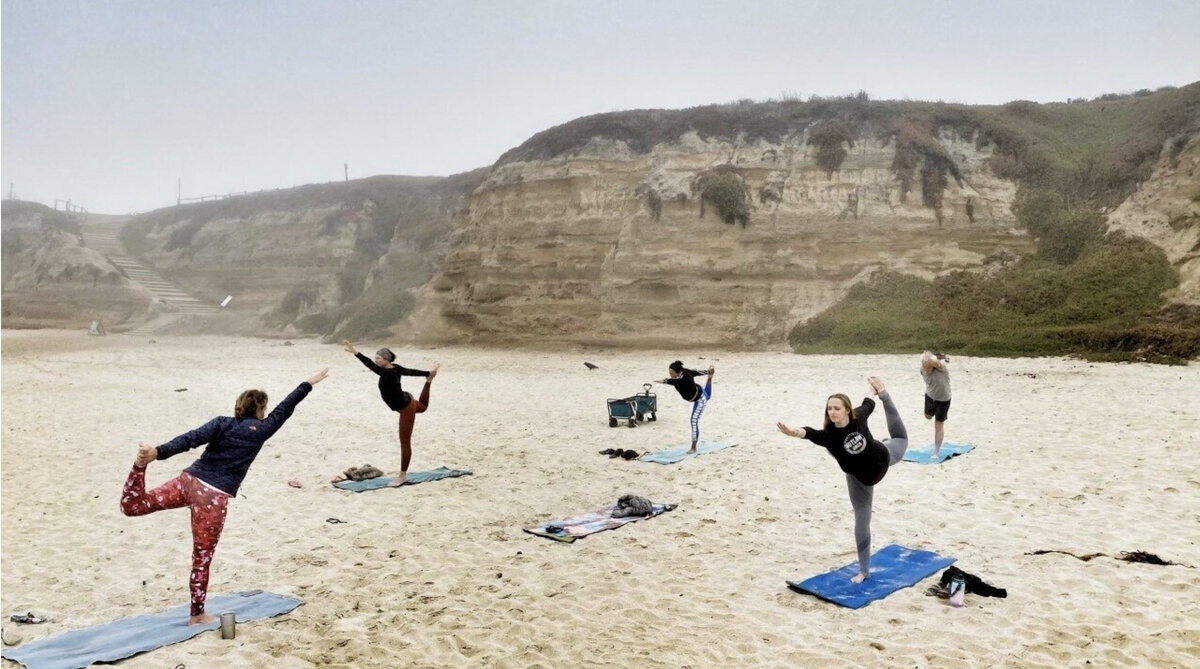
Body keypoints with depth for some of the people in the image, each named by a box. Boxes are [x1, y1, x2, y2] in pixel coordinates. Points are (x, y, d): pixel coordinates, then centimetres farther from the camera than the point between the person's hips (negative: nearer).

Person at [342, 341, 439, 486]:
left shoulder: (389, 373, -34)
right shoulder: (395, 368, -8)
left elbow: (372, 366, -49)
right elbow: (410, 371, 8)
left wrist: (355, 352, -55)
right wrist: (427, 374, 24)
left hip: (406, 409, -10)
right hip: (406, 402, 10)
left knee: (405, 442, -1)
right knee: (423, 406, 45)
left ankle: (402, 475, 7)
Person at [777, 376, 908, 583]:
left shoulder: (858, 417, -30)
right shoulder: (829, 434, -36)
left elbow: (868, 405, -6)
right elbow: (812, 434, -58)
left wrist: (879, 393, 16)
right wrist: (795, 433, -82)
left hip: (882, 457, 2)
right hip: (860, 478, -2)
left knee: (901, 440, 34)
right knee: (861, 520, 6)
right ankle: (864, 570, 21)